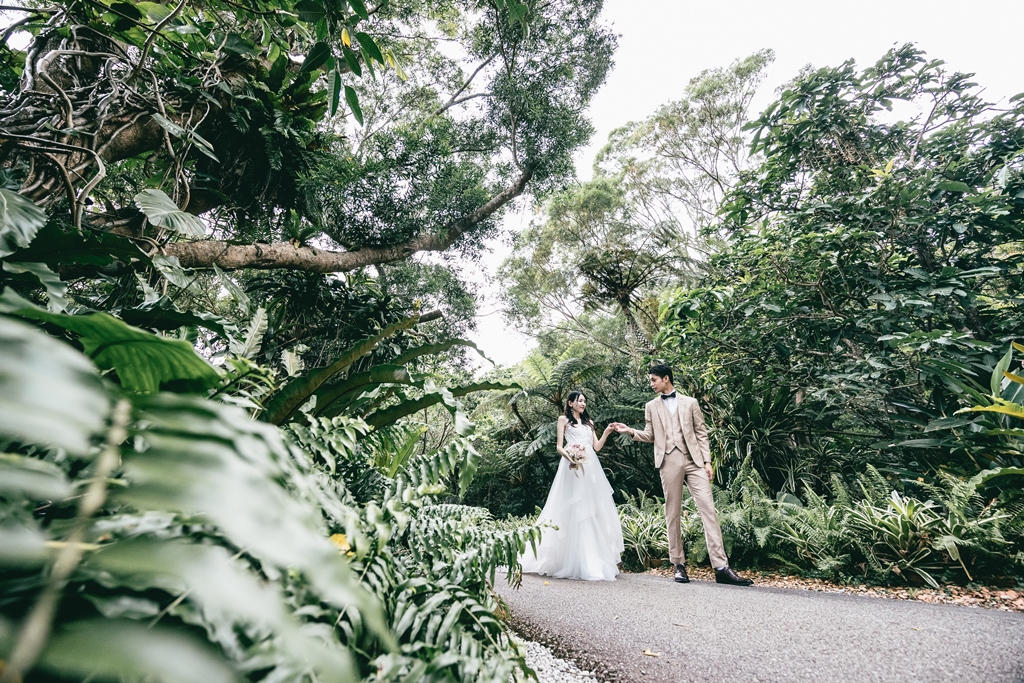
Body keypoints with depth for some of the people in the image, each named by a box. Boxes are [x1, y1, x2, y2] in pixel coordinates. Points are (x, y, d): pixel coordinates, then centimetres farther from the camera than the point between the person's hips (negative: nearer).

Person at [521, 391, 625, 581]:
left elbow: (596, 447, 15)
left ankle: (595, 561, 9)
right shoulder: (564, 419, 7)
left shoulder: (588, 422, 22)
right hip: (572, 466, -5)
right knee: (574, 512, -6)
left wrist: (606, 432, 2)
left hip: (591, 468, 6)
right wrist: (568, 456, -20)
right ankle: (573, 562, 0)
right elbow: (559, 446, 0)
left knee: (594, 511, 3)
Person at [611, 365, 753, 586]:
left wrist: (707, 460, 2)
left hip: (694, 460, 0)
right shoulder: (651, 407, 14)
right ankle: (679, 564, 12)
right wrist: (630, 431, -4)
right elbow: (650, 435, 13)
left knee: (708, 508, -6)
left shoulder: (690, 402, 11)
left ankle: (721, 567, -4)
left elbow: (701, 433, 9)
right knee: (672, 513, 3)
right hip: (668, 462, 1)